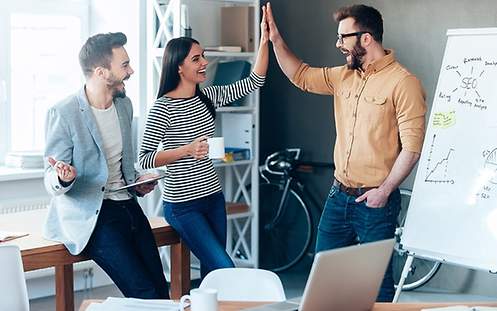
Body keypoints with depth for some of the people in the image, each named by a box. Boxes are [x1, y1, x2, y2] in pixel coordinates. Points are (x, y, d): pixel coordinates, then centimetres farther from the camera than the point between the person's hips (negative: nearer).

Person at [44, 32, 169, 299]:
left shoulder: (124, 104, 11)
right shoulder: (63, 114, -13)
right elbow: (52, 183, -10)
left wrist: (138, 181, 6)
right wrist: (63, 177, -34)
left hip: (127, 205, 7)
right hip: (90, 214, -7)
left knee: (161, 292, -1)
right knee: (145, 294, -18)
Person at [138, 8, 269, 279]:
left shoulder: (207, 96, 6)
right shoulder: (163, 107, -14)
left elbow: (254, 82, 5)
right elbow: (144, 159, -16)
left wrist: (264, 40, -6)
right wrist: (187, 150, -26)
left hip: (213, 197, 7)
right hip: (182, 205, -7)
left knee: (212, 271, 12)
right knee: (225, 270, -12)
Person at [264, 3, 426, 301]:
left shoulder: (403, 82, -14)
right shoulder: (345, 76, 9)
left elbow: (412, 146, -18)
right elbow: (301, 76, 20)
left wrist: (384, 190, -19)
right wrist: (276, 39, 9)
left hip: (376, 201, -7)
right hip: (339, 196, 7)